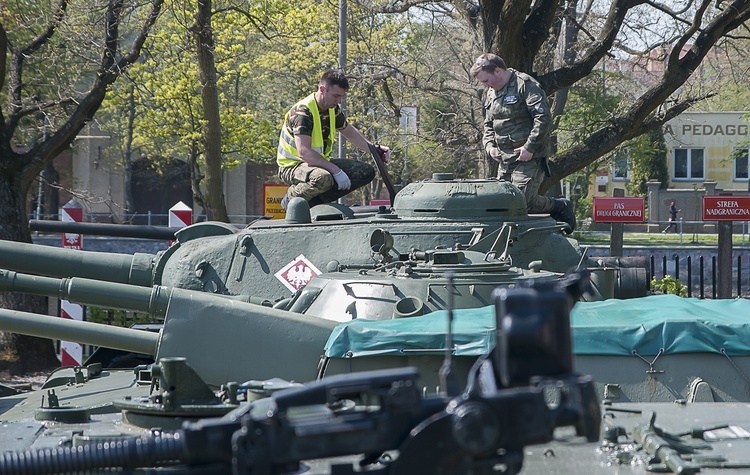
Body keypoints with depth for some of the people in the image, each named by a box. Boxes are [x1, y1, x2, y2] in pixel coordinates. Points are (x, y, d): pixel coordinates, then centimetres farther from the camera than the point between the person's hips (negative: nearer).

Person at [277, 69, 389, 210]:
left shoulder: (333, 109, 4)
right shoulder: (303, 112, -23)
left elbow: (351, 133, 23)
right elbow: (303, 152, -33)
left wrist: (374, 149, 7)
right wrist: (335, 170, -37)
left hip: (320, 162, 9)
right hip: (293, 165, -9)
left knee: (366, 172, -2)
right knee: (323, 179, -41)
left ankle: (315, 201, -5)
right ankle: (292, 199, -11)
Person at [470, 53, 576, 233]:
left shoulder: (526, 85, -10)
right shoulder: (491, 93, 17)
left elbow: (544, 117, -18)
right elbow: (488, 124, 28)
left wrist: (529, 147, -20)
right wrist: (489, 145, 8)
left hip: (529, 158, -9)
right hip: (504, 159, 9)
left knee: (523, 201, -19)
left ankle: (561, 208, 7)